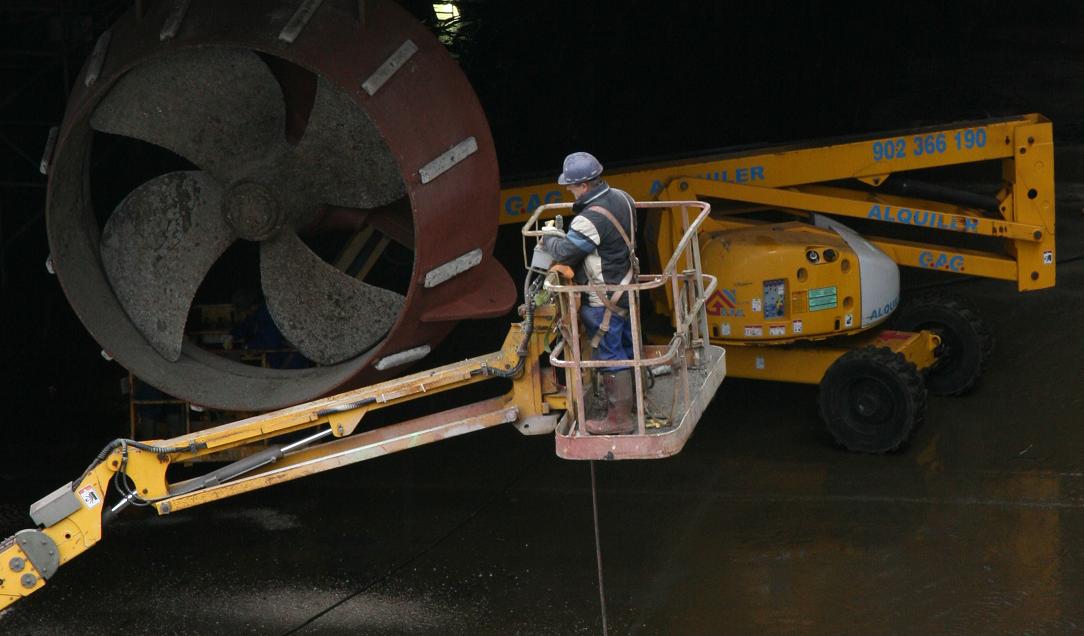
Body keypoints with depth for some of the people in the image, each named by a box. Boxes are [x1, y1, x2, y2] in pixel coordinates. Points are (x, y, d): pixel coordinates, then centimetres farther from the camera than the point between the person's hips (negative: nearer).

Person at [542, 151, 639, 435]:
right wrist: (566, 235, 4)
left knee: (609, 356, 1)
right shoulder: (621, 198, -1)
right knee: (627, 343, 24)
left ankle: (620, 417, 9)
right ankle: (633, 394, 42)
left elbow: (565, 252, -24)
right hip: (625, 286, 9)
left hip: (604, 300, -9)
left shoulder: (590, 220, -30)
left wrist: (549, 239, -2)